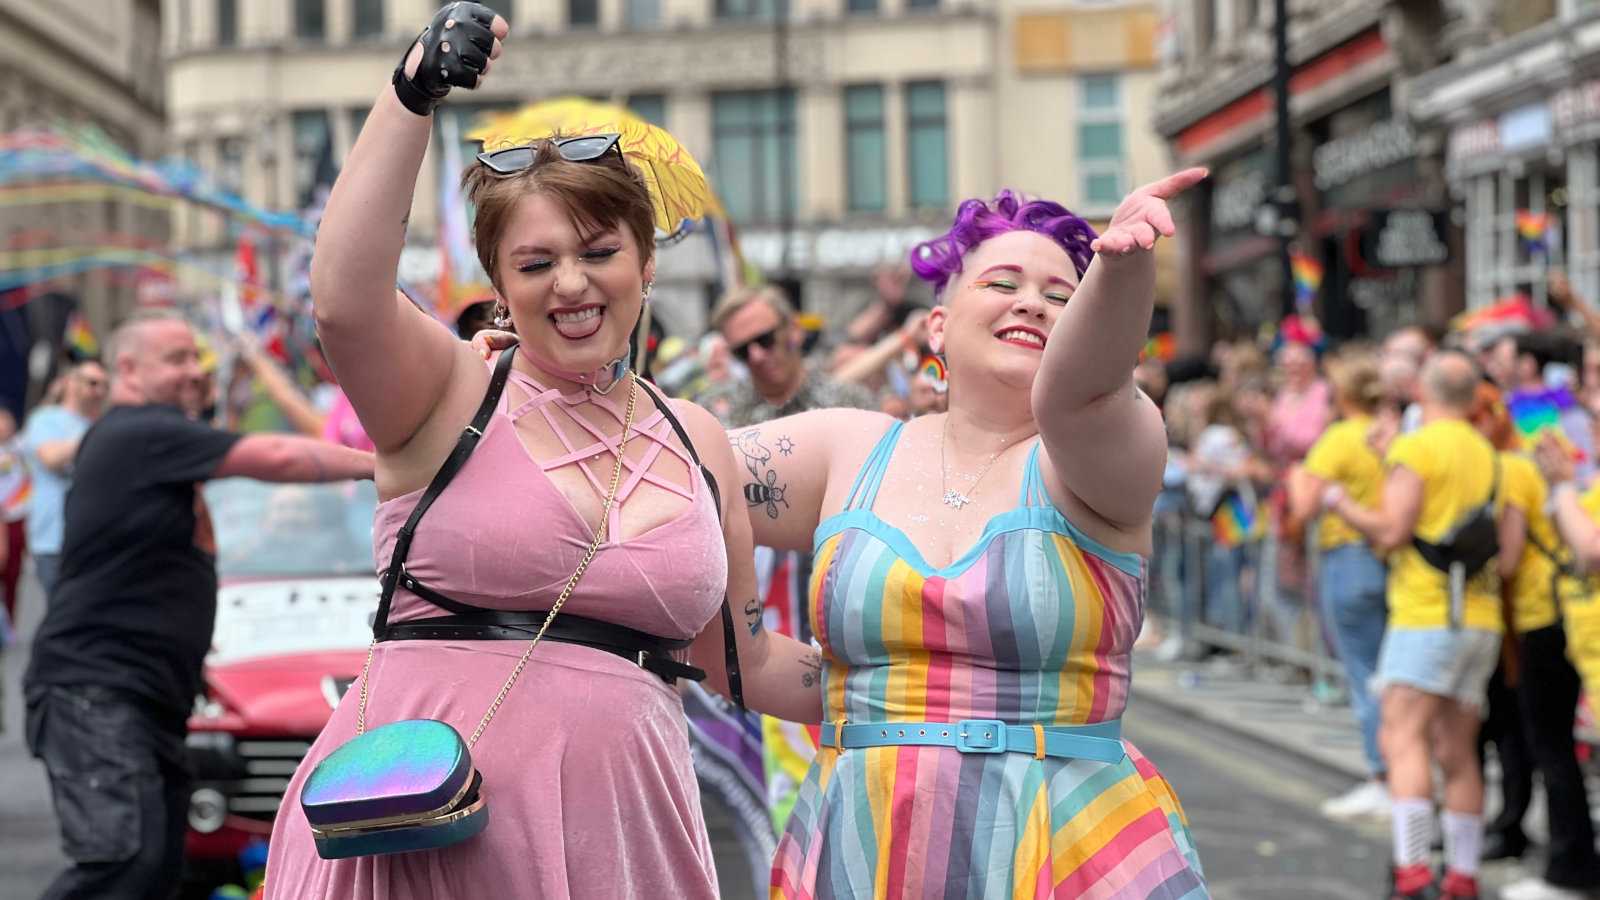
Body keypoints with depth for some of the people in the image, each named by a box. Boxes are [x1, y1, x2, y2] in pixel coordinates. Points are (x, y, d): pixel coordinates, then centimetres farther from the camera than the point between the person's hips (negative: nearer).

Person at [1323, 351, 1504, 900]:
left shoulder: (1416, 448, -7)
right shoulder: (1485, 453, 17)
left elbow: (1391, 532, -13)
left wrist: (1342, 505, 4)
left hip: (1427, 614, -8)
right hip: (1481, 617, 8)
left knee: (1402, 738, -12)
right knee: (1457, 752, 10)